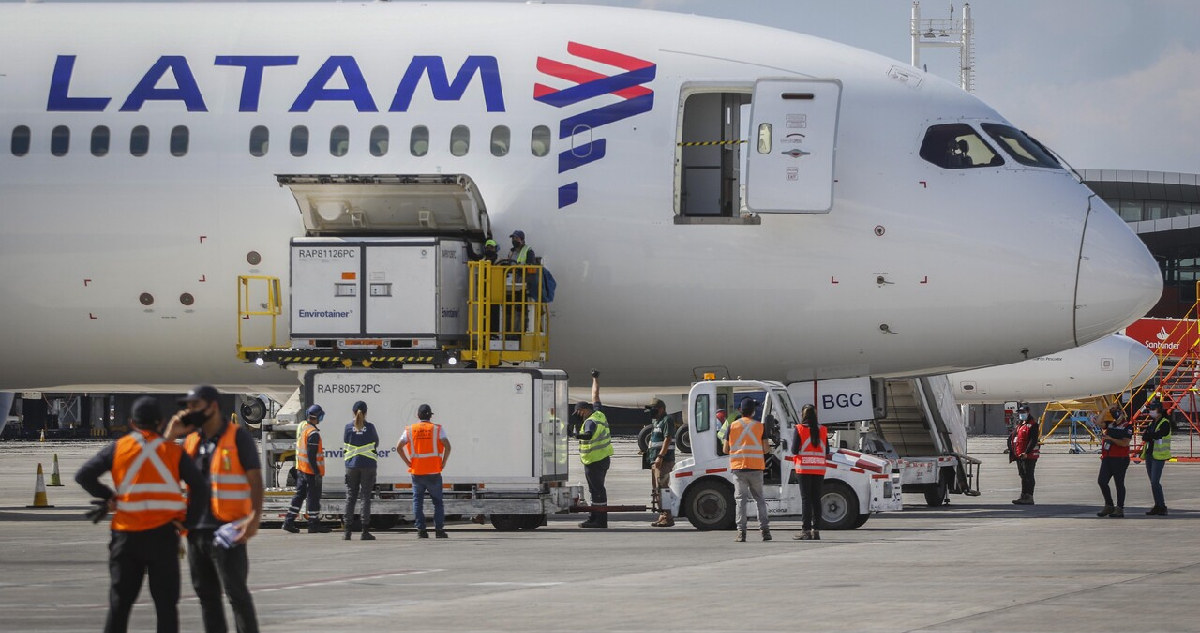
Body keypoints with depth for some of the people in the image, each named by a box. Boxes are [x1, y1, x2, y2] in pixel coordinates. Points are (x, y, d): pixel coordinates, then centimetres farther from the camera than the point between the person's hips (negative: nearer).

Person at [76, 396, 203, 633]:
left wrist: (107, 497, 7)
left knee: (120, 603, 9)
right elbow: (199, 485, -4)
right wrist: (185, 517, 5)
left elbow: (84, 475, -4)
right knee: (166, 604, 4)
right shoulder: (173, 452, 1)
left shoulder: (117, 449, 2)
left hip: (127, 534, 1)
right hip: (163, 534, -1)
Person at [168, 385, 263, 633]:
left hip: (226, 529, -7)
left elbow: (255, 480, -10)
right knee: (206, 594, 12)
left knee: (236, 592, -6)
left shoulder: (238, 437, -6)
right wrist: (170, 436, 4)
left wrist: (254, 517, -23)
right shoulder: (191, 440, 14)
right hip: (197, 528, 7)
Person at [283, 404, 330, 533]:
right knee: (313, 497, 0)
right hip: (311, 471, -9)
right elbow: (312, 455, -22)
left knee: (299, 495, 14)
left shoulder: (302, 429, 9)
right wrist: (317, 473, -20)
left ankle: (288, 522, 13)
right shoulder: (313, 433, -19)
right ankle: (314, 525, 5)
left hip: (301, 469, 9)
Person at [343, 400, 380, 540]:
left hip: (352, 466, 1)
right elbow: (376, 443, 8)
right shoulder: (370, 427, -5)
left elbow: (344, 447, 5)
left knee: (350, 497, 6)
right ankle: (365, 531, -3)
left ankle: (348, 532, 4)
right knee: (366, 497, 1)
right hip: (368, 465, -1)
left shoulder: (348, 427, -2)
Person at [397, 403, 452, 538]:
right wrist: (444, 462, 0)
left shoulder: (410, 430, 4)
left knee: (417, 501, 6)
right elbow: (447, 446, -11)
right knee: (437, 501, 9)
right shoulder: (437, 429, 0)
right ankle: (439, 529, 4)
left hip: (416, 472, 1)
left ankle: (421, 530, -1)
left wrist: (408, 462, 3)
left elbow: (398, 447, -3)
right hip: (434, 472, -1)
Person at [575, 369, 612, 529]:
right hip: (604, 458, 10)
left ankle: (601, 521, -8)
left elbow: (589, 434, -41)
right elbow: (595, 395, 23)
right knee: (596, 489, 16)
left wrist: (581, 436, -60)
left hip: (594, 462, -10)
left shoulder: (590, 422, -17)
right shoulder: (599, 413, 9)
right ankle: (594, 518, 24)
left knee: (597, 490, -8)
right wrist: (595, 379, 36)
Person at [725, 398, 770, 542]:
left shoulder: (732, 426, 1)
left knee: (741, 499, 0)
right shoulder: (760, 426, 1)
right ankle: (765, 530, 6)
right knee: (760, 499, 11)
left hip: (738, 467, 0)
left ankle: (741, 532, -8)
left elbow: (726, 449, 3)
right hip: (756, 467, 0)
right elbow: (765, 449, 0)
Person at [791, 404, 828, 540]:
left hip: (804, 469, -4)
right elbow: (827, 451, 8)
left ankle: (806, 530, -6)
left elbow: (794, 450, -9)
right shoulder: (822, 430, 6)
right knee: (816, 499, 7)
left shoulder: (798, 429, -6)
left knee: (806, 499, -3)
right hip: (819, 470, 4)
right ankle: (816, 530, 6)